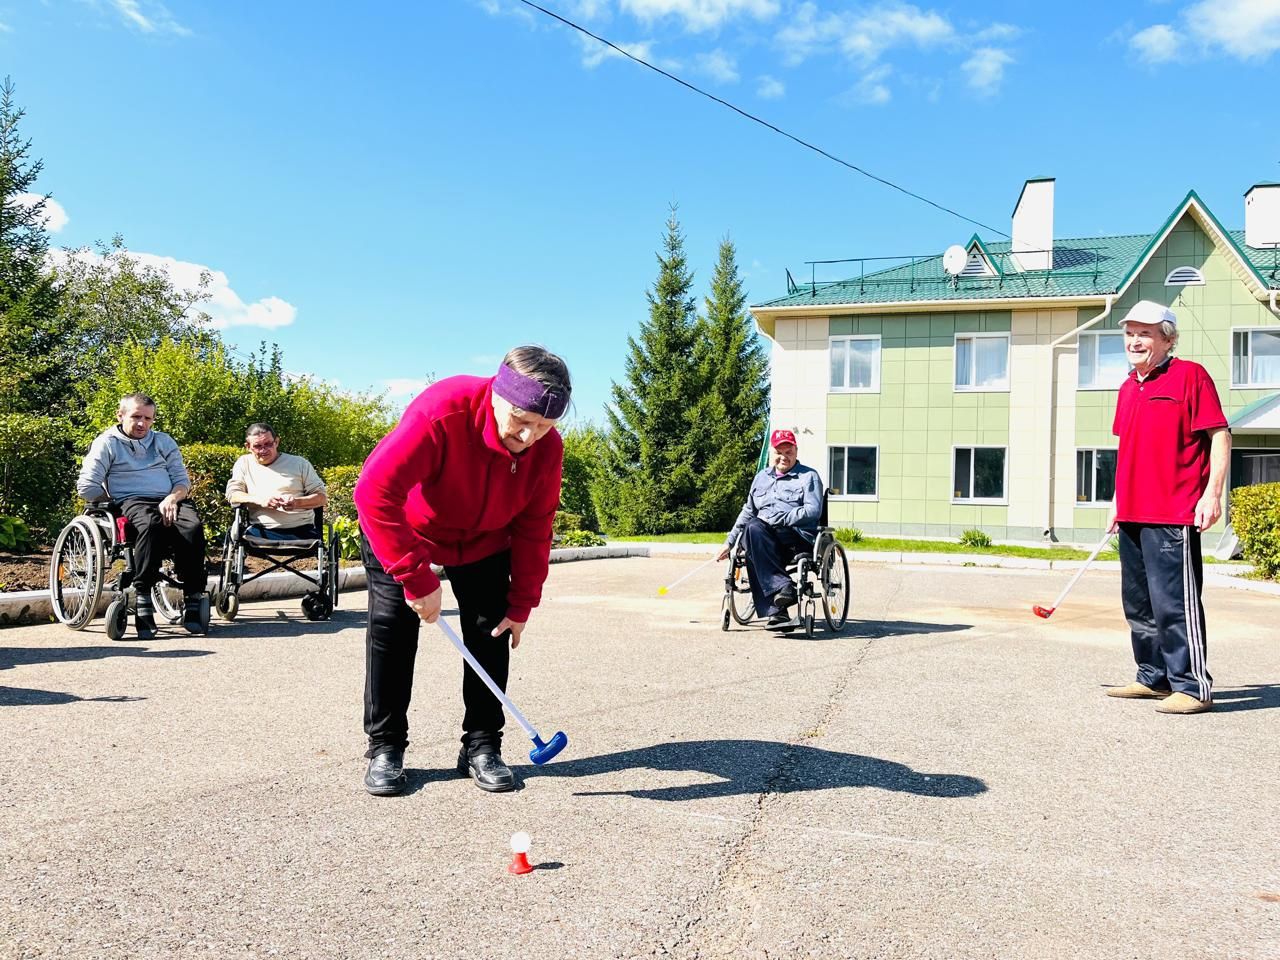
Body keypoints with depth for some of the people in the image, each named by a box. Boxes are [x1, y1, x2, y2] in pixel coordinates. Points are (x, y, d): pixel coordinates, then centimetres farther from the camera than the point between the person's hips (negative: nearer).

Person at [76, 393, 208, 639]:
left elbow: (182, 479, 14)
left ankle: (193, 600, -31)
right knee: (150, 524, -41)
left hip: (168, 501, 3)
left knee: (193, 526, -33)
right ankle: (143, 601, -37)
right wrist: (116, 501, -2)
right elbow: (86, 487, 4)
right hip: (131, 502, -3)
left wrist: (172, 498, -6)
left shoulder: (164, 441, 22)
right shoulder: (107, 443, 11)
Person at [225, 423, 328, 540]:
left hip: (301, 531, 0)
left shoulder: (300, 463, 13)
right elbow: (232, 494, 9)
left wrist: (298, 503, -11)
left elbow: (322, 497, 10)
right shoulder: (243, 463, 19)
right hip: (261, 532, 1)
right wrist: (260, 501, -10)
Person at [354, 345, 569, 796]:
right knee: (392, 624, -10)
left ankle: (481, 746, 9)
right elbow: (374, 493, -41)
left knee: (492, 629, -3)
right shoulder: (442, 411, -40)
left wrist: (521, 604, -12)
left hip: (484, 540, 4)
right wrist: (417, 578, -40)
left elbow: (534, 528, -12)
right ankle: (385, 747, 4)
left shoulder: (547, 448, -25)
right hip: (403, 529, -3)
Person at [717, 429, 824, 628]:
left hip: (798, 535, -4)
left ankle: (775, 609, -42)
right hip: (764, 537, 4)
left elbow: (813, 511, -5)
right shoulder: (762, 477, 27)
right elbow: (747, 512, 29)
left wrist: (778, 519, -13)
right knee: (753, 528, -34)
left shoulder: (809, 476, 10)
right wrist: (729, 542, 21)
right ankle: (783, 586, -43)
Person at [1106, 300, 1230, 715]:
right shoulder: (1128, 388, 17)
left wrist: (1212, 494, -16)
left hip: (1173, 515, -8)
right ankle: (1154, 678, 25)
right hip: (1132, 514, 8)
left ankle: (1193, 686, 0)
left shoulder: (1190, 375, -5)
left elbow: (1220, 435, -8)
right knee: (1138, 603, 14)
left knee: (1174, 602, -9)